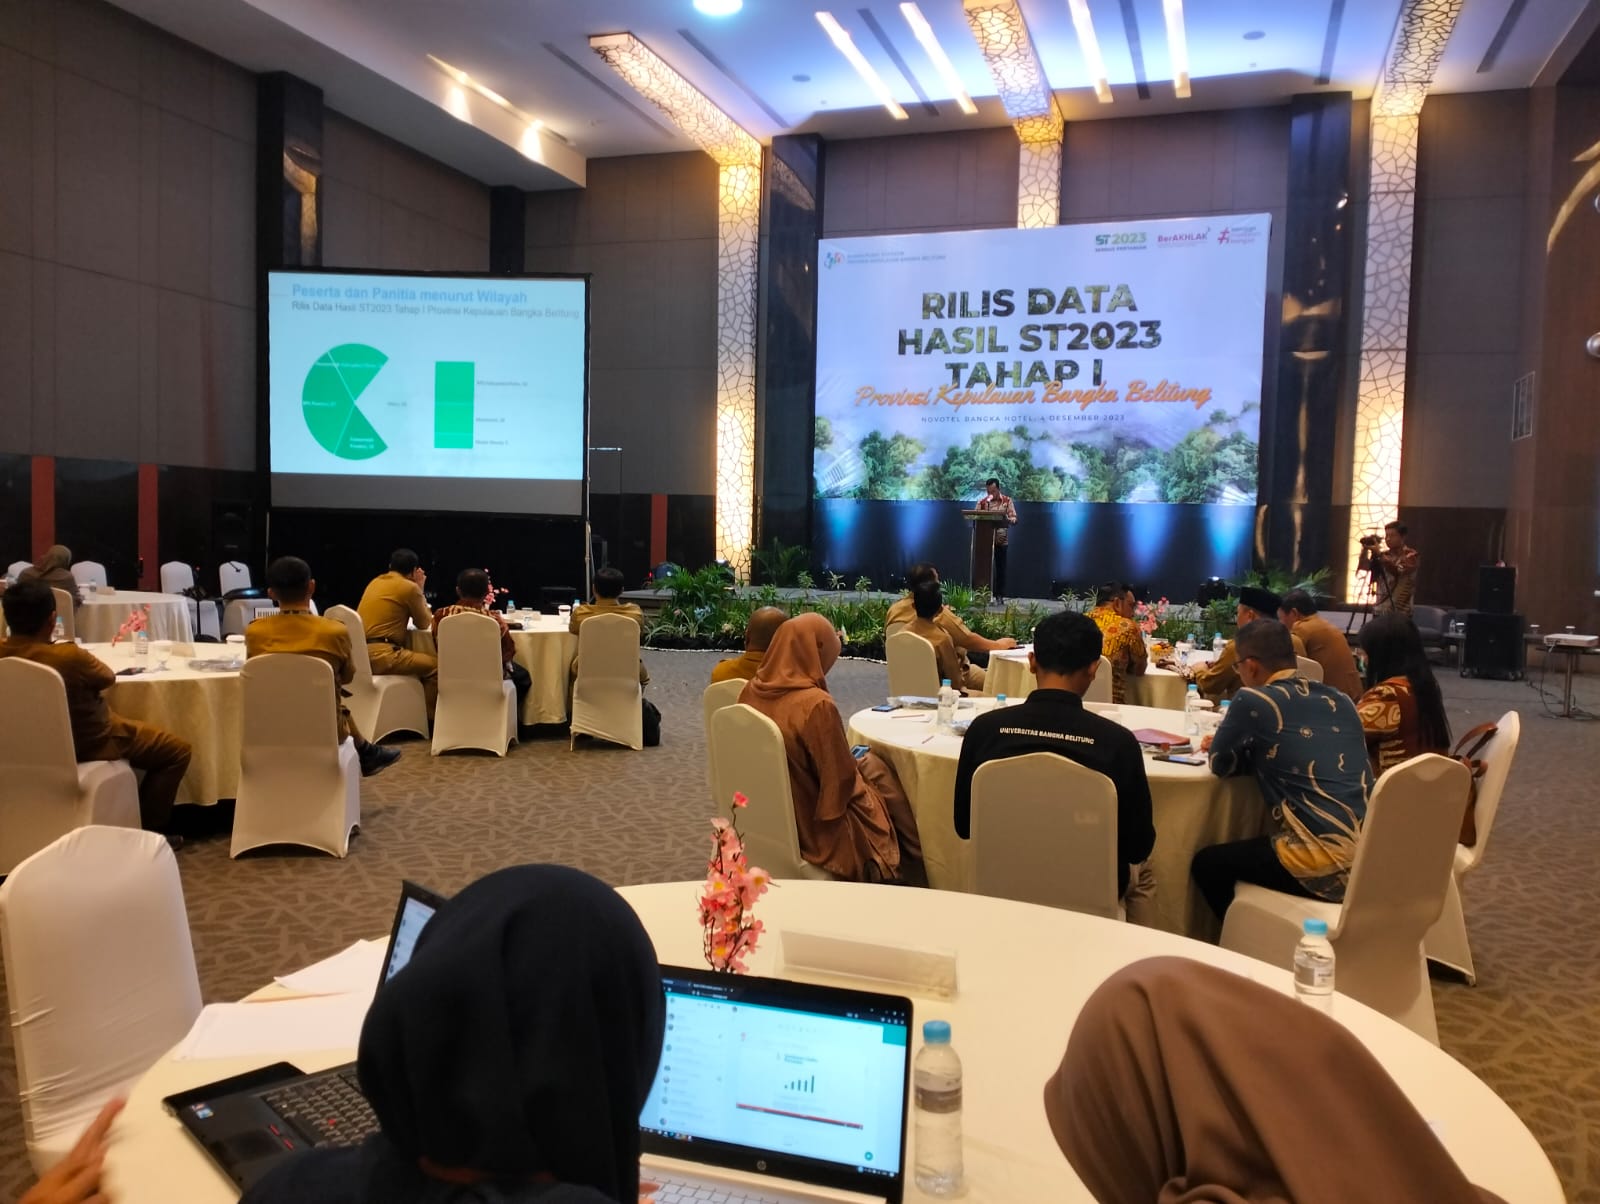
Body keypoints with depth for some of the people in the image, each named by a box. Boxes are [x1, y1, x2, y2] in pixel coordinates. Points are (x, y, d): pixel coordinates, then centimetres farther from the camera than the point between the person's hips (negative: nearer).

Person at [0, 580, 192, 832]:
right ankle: (147, 829, 10)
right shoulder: (69, 656, -33)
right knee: (177, 750, 6)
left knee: (132, 728, 33)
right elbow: (109, 677, -10)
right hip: (88, 744, -8)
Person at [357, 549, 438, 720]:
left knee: (420, 660, 27)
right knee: (435, 665, -3)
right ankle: (427, 718, 1)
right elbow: (424, 624, 7)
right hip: (379, 654, -9)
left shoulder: (375, 582, 19)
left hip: (360, 652, 9)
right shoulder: (410, 587, -4)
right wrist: (420, 589, 15)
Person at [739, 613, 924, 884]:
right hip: (815, 828, -7)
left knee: (868, 762, 20)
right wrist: (853, 762, 2)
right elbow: (841, 780, -20)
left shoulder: (753, 691, -5)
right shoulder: (816, 704, -28)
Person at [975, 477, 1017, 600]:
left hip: (1001, 541, -1)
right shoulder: (982, 502, 4)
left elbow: (1014, 519, -5)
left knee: (1000, 568, 2)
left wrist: (1006, 520, -27)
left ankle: (1000, 596, 6)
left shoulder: (1007, 501, 2)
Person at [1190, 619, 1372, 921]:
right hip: (1371, 855, 8)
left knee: (1206, 863, 13)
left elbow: (1221, 764, 7)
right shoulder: (1340, 699, 13)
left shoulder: (1253, 700, -7)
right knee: (1248, 850, 30)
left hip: (1326, 864, -8)